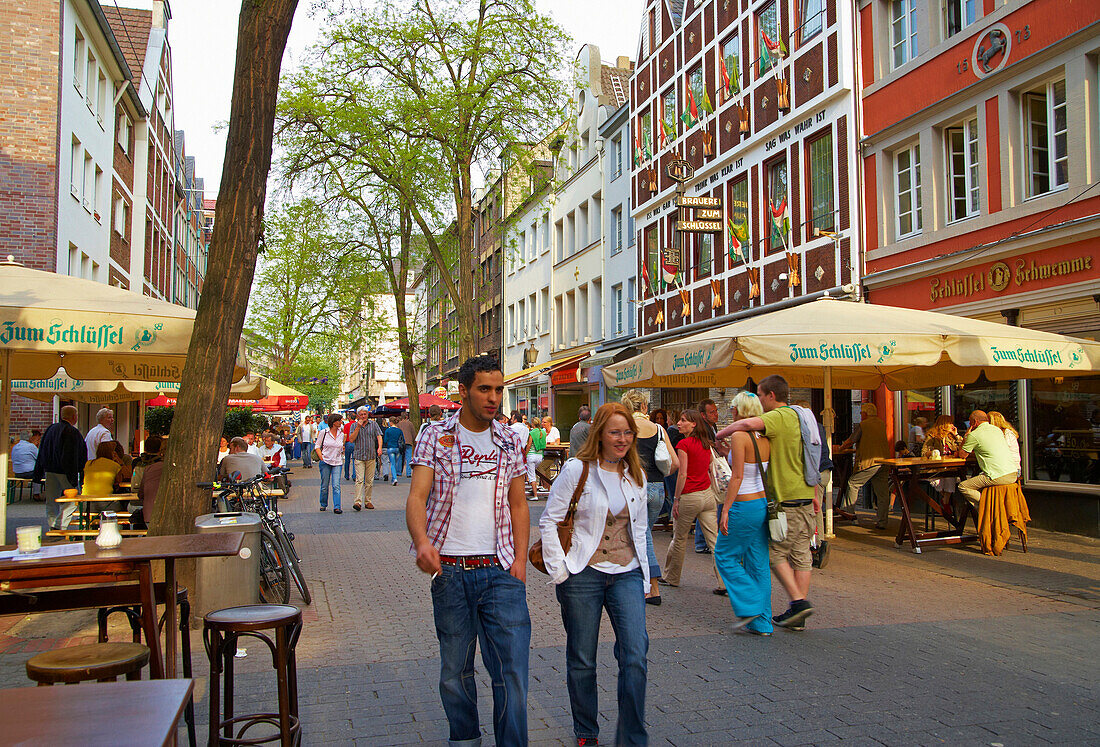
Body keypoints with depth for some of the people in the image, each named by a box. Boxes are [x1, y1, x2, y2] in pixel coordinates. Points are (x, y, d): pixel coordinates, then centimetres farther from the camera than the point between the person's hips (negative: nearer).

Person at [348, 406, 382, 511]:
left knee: (369, 480, 5)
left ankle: (368, 501, 13)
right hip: (359, 456, -2)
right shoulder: (354, 425, 6)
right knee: (359, 479, -12)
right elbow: (351, 440, -3)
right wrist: (358, 427, -11)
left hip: (371, 456, 2)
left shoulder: (373, 424, 8)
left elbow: (379, 436, 1)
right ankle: (358, 502, -17)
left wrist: (379, 447, -16)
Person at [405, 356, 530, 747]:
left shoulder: (510, 442, 8)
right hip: (449, 569, -1)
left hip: (500, 570, 1)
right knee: (454, 670, 13)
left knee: (512, 669, -5)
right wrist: (422, 542, -27)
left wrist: (520, 559, 1)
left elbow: (518, 505, 12)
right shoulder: (435, 436, 1)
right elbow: (416, 497, -8)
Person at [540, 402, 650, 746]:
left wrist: (642, 570, 11)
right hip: (584, 575, -3)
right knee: (582, 661, 8)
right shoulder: (577, 469, -7)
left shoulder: (636, 474, 8)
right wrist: (559, 572, -9)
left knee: (635, 656, -7)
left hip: (627, 575, 3)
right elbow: (549, 521, -6)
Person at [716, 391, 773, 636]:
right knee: (759, 563, 10)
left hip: (744, 506, -7)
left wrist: (725, 509, -16)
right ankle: (762, 623, 13)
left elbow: (737, 476, -18)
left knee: (725, 556, 9)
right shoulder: (765, 438, 7)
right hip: (764, 503, 7)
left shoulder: (739, 436, -14)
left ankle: (748, 608, 3)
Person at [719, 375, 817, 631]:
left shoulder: (778, 417, -14)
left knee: (776, 553, 4)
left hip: (787, 499, -8)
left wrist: (723, 432, -17)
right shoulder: (799, 417, 14)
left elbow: (748, 423, -34)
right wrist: (814, 494, 24)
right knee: (801, 554, 9)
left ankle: (799, 601, -3)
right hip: (806, 496, 8)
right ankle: (797, 617, 13)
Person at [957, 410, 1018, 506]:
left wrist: (966, 436, 15)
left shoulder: (974, 435, -6)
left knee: (962, 487, 1)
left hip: (998, 478, -8)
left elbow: (962, 455, 5)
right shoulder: (997, 429, 17)